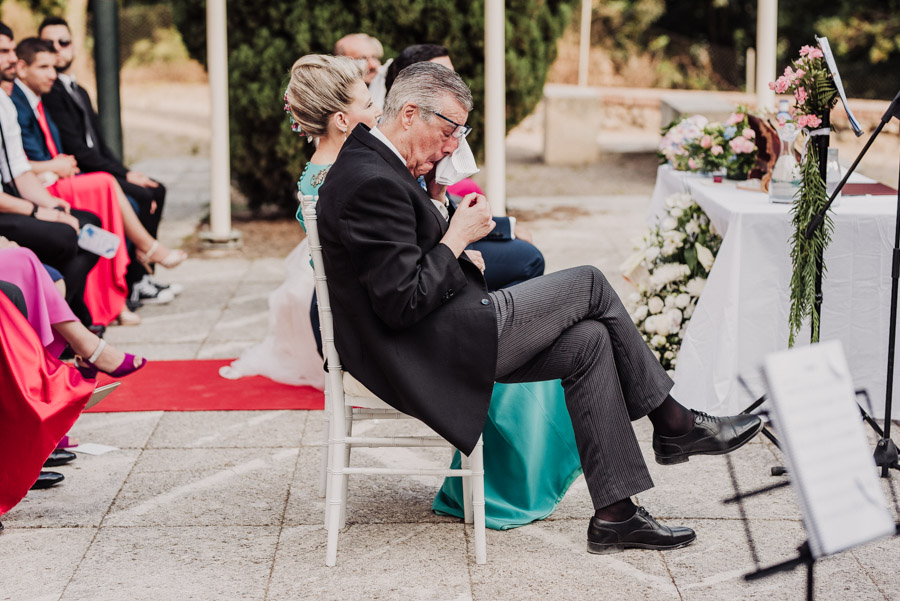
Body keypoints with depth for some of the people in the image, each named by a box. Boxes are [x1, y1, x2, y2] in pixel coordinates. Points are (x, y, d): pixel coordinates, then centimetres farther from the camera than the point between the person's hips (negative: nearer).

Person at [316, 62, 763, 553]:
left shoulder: (368, 160, 13)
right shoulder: (372, 183, -21)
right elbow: (403, 302, -24)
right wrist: (458, 236, -13)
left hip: (435, 337, 11)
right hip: (429, 356, -11)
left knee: (588, 341, 5)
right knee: (589, 283, -3)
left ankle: (614, 515, 6)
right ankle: (674, 424, 13)